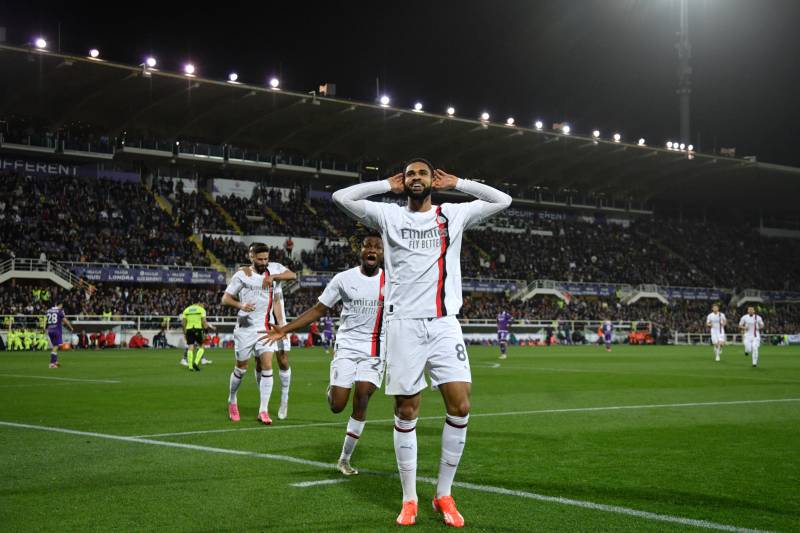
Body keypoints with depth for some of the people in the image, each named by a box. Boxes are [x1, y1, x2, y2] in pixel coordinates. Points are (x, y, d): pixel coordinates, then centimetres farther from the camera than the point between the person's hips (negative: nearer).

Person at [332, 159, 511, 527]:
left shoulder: (454, 215, 12)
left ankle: (443, 494, 6)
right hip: (404, 324, -1)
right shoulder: (389, 215, 9)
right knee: (406, 413, 1)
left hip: (445, 323, 1)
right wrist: (387, 185, 10)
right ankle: (409, 499, 13)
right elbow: (341, 197, 3)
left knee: (460, 406, -9)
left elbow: (502, 200, 14)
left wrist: (456, 184, 14)